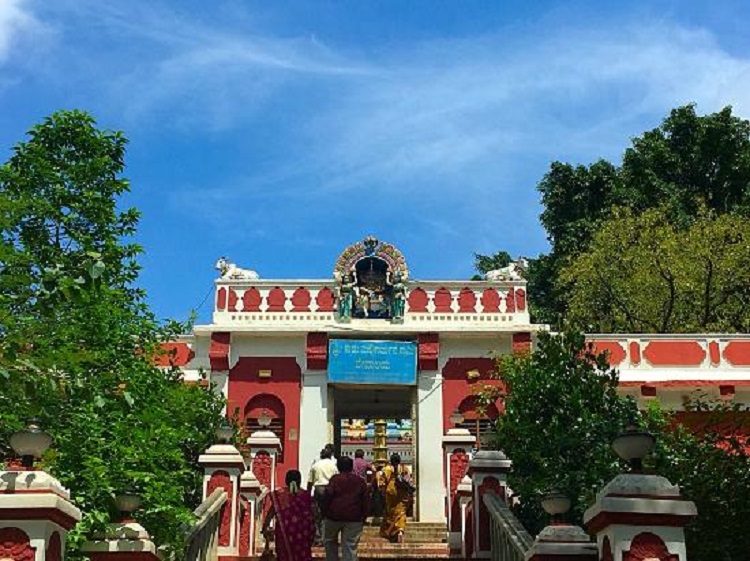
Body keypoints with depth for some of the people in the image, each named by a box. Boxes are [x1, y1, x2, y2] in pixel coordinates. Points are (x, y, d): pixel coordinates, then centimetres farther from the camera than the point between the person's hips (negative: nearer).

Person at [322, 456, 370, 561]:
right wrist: (363, 516, 11)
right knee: (351, 547, 2)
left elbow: (327, 497, -9)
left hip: (334, 516, -2)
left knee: (329, 540, 20)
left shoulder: (335, 479, -5)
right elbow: (366, 499, 7)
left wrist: (325, 512, 2)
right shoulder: (360, 481, 6)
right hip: (354, 518, 2)